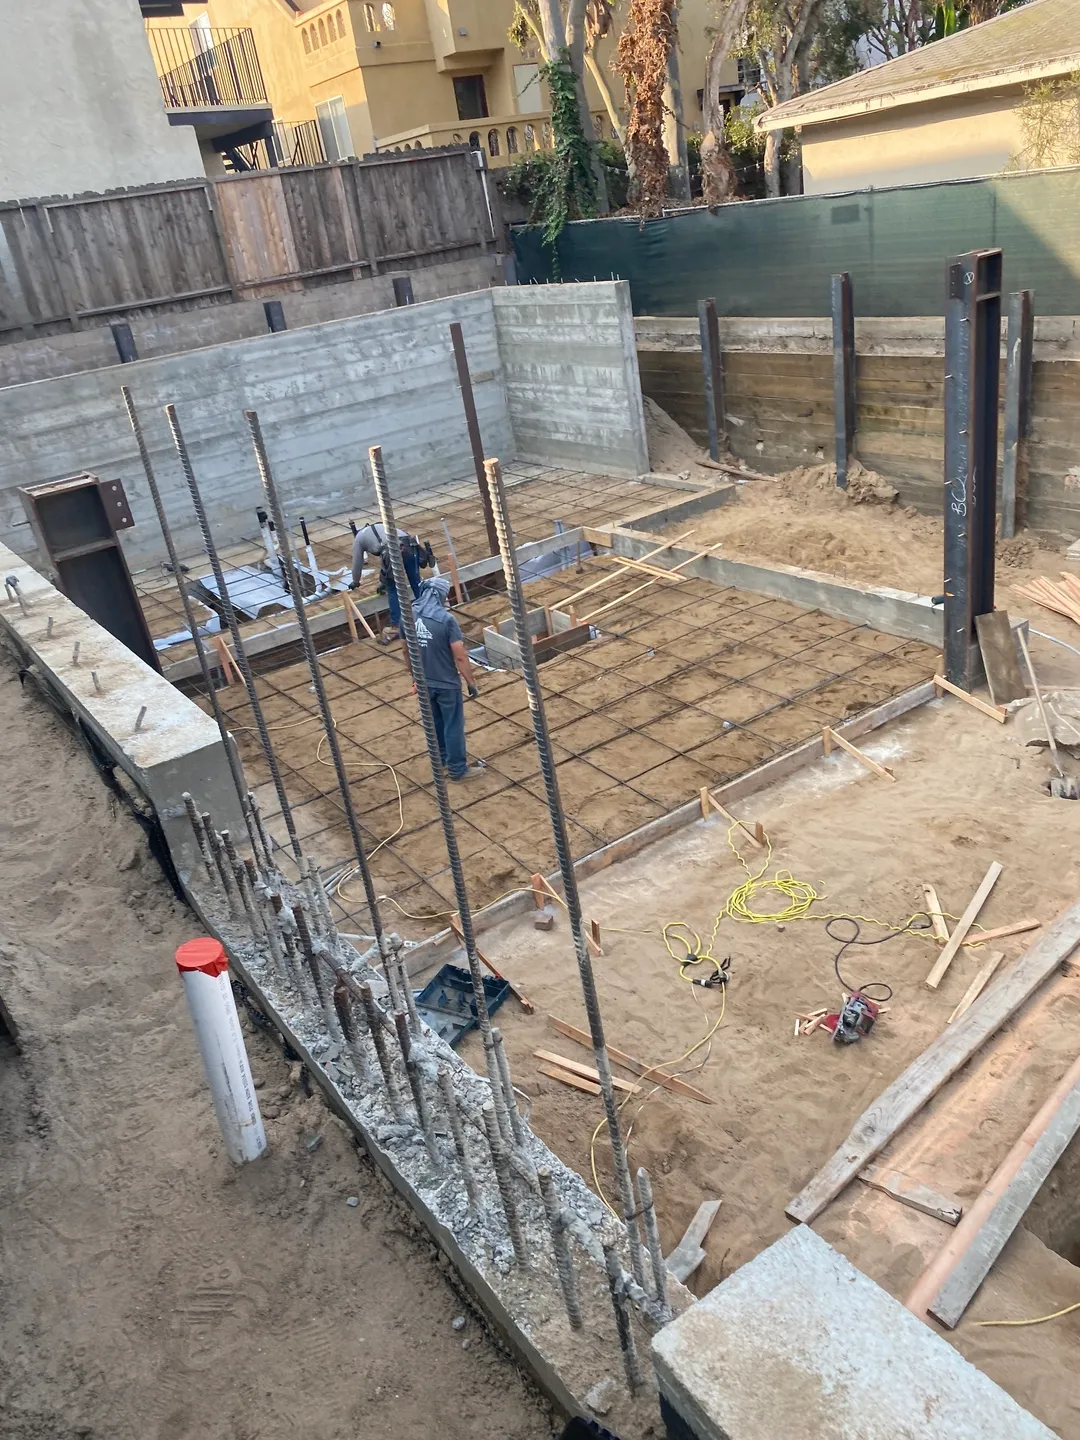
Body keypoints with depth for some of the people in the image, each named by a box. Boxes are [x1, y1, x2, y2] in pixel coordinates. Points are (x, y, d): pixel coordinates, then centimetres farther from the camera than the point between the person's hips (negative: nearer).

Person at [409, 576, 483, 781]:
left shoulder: (409, 615, -6)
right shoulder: (446, 619, -24)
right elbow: (460, 657, -21)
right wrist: (472, 683, -9)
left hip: (424, 682, 6)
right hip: (446, 683, -6)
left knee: (434, 722, 24)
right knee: (453, 726, 9)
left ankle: (442, 757, 42)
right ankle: (458, 769, 20)